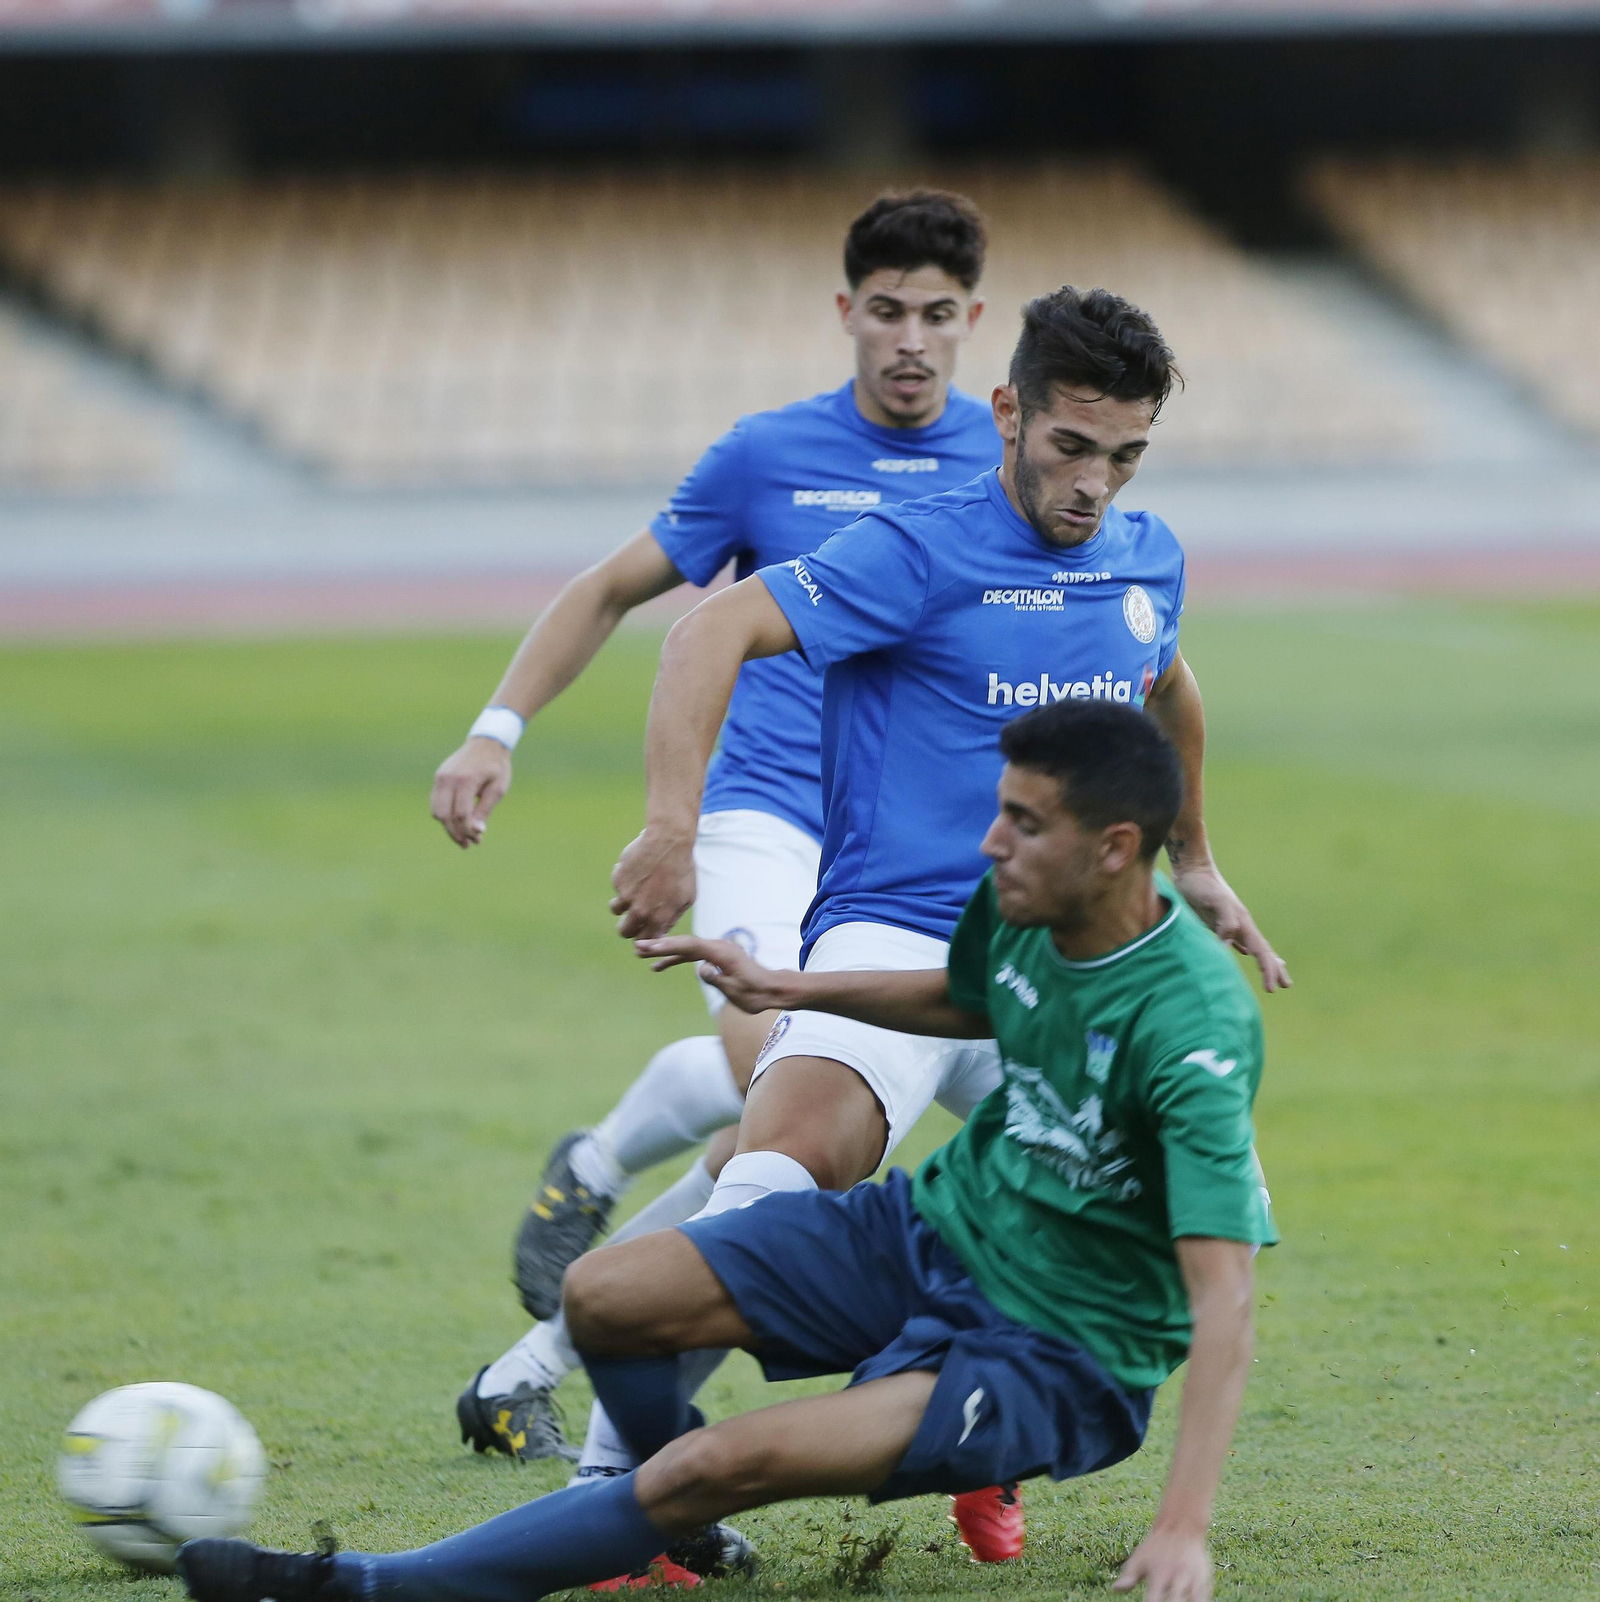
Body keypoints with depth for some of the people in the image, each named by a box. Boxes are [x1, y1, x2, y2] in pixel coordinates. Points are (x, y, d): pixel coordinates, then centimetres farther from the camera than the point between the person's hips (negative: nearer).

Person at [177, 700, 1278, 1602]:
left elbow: (1222, 1301, -33)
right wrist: (794, 989, 13)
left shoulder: (1194, 1030, -30)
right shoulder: (1021, 907, -5)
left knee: (725, 1463, -26)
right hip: (935, 1228, 8)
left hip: (1056, 1354, -8)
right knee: (604, 1297, -9)